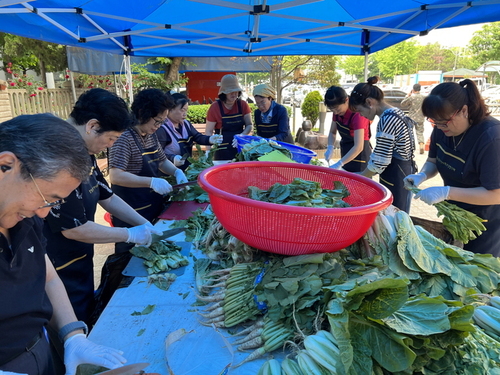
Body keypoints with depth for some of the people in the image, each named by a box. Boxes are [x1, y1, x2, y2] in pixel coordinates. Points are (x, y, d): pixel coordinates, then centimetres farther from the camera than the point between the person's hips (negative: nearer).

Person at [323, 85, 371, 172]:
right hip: (346, 155, 7)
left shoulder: (357, 115, -27)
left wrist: (339, 164, -41)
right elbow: (332, 132, 7)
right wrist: (330, 148, -13)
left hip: (360, 156, -7)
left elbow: (358, 147, -34)